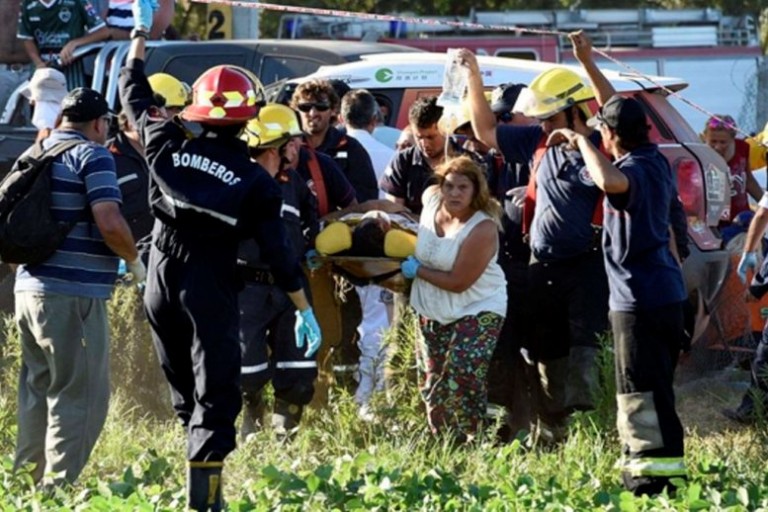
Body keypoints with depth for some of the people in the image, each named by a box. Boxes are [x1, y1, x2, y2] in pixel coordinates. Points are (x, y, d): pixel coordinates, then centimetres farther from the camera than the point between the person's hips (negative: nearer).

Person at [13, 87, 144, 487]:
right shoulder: (92, 156, -10)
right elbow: (110, 224, -20)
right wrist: (134, 261, -3)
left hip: (29, 287, 8)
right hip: (73, 295, -8)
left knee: (38, 391, 17)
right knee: (80, 397, -4)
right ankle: (59, 487, -8)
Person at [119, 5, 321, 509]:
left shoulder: (169, 147, -3)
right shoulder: (256, 181, -8)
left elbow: (135, 94, 14)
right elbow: (278, 251, -6)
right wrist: (305, 310, 3)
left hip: (161, 282, 4)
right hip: (212, 291, -4)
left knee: (183, 387, 18)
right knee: (215, 393, -5)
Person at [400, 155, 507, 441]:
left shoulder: (483, 229, -25)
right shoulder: (431, 200, -7)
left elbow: (458, 282, -24)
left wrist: (416, 270, -14)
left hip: (477, 310, -7)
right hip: (434, 311, 7)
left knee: (462, 379, -21)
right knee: (433, 383, 8)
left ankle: (472, 442, -14)